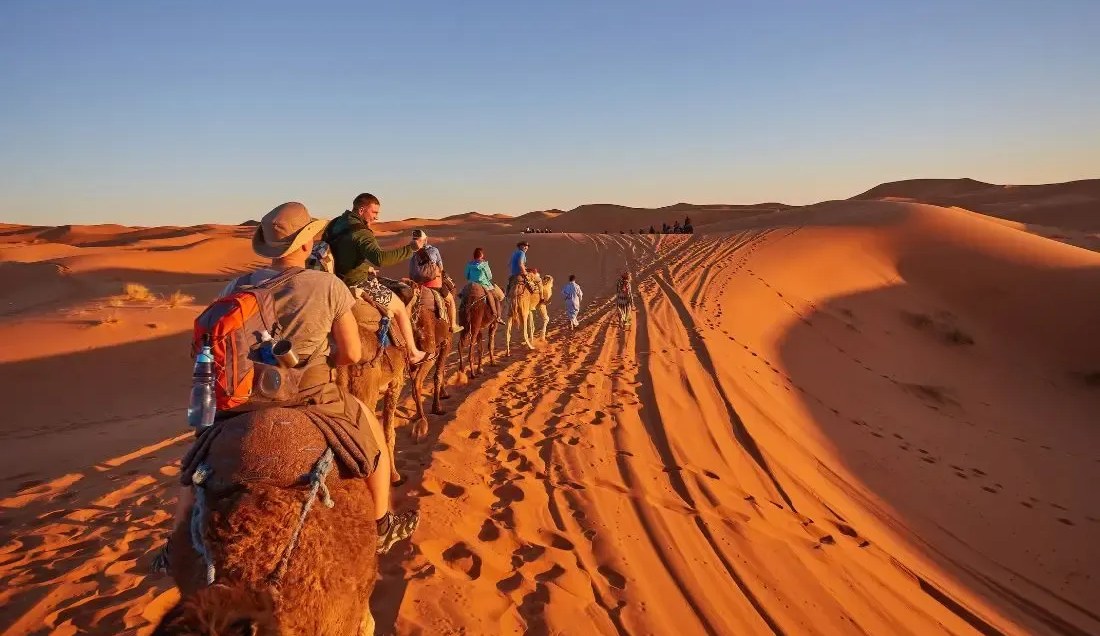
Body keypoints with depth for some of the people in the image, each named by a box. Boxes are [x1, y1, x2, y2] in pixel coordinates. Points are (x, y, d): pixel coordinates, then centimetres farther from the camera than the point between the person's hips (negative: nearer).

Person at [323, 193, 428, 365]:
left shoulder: (335, 224, 4)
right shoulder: (361, 233, -25)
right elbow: (380, 258, -42)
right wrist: (410, 247, -40)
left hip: (338, 279, 9)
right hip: (359, 284, -9)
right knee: (400, 308, 6)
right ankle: (413, 353, 12)